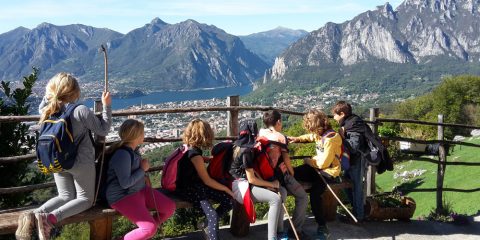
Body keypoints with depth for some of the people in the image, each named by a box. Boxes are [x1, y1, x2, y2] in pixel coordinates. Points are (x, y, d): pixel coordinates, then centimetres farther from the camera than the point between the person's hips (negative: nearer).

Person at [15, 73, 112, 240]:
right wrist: (106, 106, -5)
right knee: (85, 199, 10)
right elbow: (103, 130, -11)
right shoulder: (81, 111, -20)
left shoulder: (48, 110, -4)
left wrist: (48, 95, 8)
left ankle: (33, 215, -6)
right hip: (81, 163, -5)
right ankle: (50, 218, -16)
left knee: (66, 197, 20)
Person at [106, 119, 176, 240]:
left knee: (170, 207, 1)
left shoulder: (133, 149, 6)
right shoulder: (122, 154, -23)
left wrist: (143, 177, 7)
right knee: (150, 229, -24)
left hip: (140, 189, 10)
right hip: (123, 197, -10)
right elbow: (125, 183, -27)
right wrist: (143, 169, -16)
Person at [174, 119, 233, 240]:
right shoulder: (194, 154, -21)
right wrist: (226, 189, -5)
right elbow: (207, 181, -16)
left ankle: (208, 227, 13)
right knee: (213, 215, -27)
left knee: (229, 200, 0)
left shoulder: (189, 148, 6)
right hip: (188, 190, -9)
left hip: (195, 185, 9)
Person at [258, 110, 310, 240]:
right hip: (281, 174, -6)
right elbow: (286, 160, -10)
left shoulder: (261, 132, 2)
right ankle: (296, 229, 6)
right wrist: (292, 173, 4)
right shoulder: (281, 137, -12)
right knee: (302, 196, 5)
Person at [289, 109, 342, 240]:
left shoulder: (330, 139, -24)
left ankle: (322, 228, -16)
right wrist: (297, 139, 20)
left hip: (329, 172, -10)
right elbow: (310, 137, 31)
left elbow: (324, 163, -23)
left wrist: (308, 161, -8)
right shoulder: (320, 133, 3)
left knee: (314, 193, -29)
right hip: (318, 166, 10)